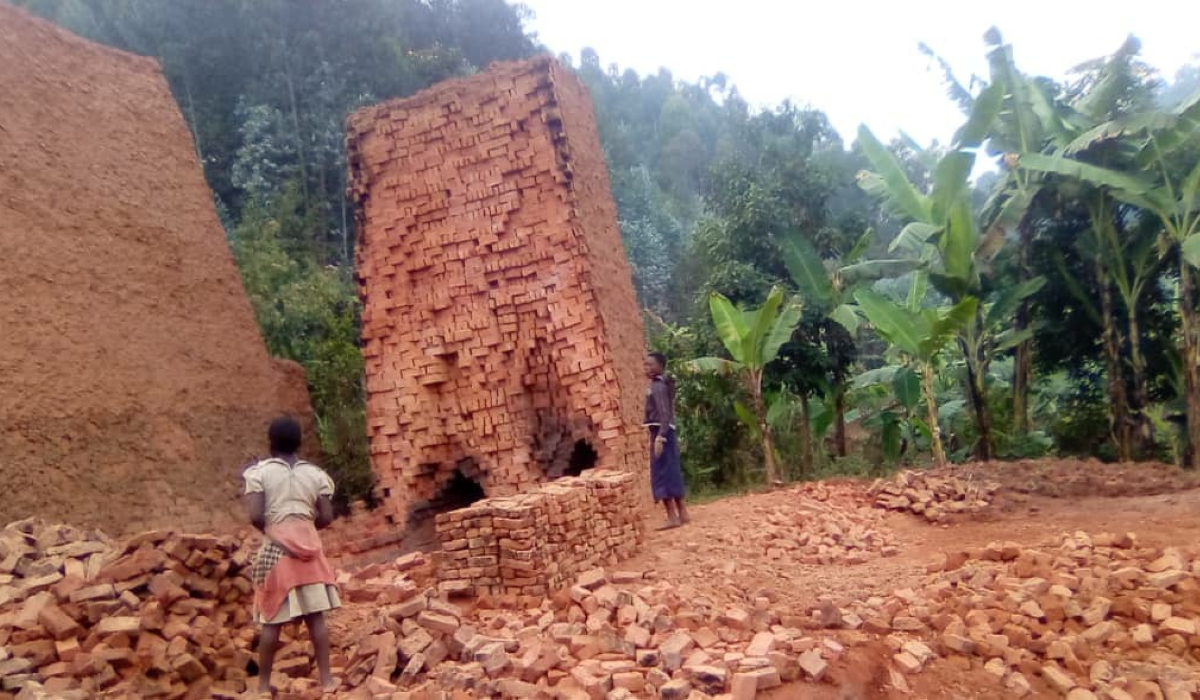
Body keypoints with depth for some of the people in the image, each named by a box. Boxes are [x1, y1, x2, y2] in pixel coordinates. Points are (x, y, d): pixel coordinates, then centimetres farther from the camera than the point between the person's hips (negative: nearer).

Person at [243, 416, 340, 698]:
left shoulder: (259, 471, -4)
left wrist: (270, 529, 7)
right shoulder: (315, 473, 4)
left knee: (271, 620, 6)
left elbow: (255, 516, -13)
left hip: (275, 549, -2)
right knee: (315, 616, 7)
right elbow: (326, 517, -1)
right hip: (309, 546, 2)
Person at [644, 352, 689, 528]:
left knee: (662, 475, -8)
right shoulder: (662, 385, 16)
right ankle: (682, 513, 18)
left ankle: (672, 517, -8)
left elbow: (664, 414, -21)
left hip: (660, 433, -10)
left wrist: (659, 437, -27)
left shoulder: (657, 387, -12)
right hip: (666, 433, 10)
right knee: (672, 474, 12)